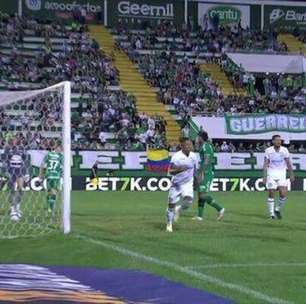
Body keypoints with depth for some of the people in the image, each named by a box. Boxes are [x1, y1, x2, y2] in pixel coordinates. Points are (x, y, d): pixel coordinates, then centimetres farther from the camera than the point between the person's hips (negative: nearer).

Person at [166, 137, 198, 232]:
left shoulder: (193, 156, -1)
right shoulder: (176, 156, -15)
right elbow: (170, 171, -19)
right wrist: (179, 169, -36)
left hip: (188, 183, 2)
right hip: (176, 184, -2)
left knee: (188, 200, -23)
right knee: (171, 204, 0)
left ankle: (179, 209, 10)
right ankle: (169, 224, 19)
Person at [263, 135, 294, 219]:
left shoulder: (284, 150, 0)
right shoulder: (268, 150, -4)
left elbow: (288, 163, 7)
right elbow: (265, 164, -4)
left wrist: (291, 175, 6)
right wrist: (265, 176, -12)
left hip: (281, 173, 1)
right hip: (271, 173, -1)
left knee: (283, 194, -11)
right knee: (271, 194, -2)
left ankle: (277, 209, 13)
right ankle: (271, 213, 8)